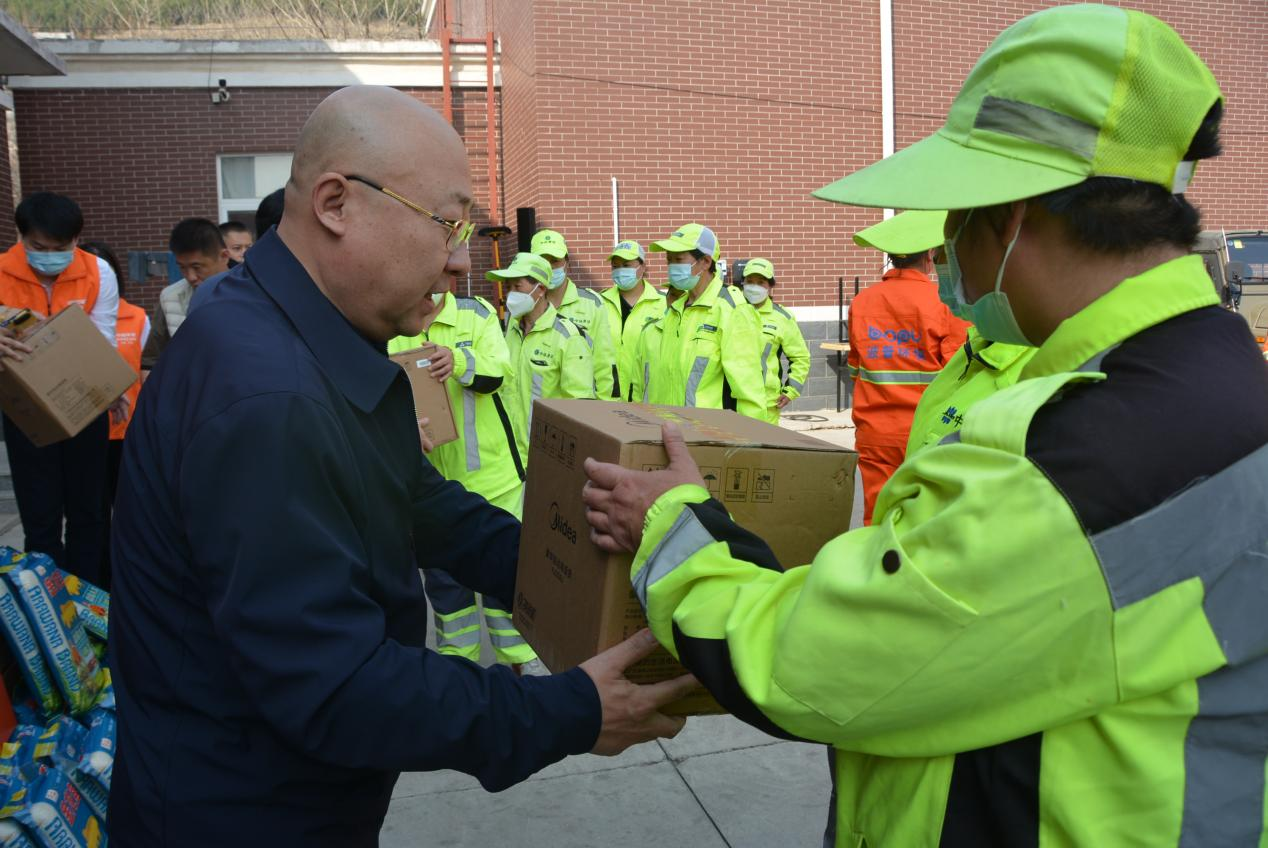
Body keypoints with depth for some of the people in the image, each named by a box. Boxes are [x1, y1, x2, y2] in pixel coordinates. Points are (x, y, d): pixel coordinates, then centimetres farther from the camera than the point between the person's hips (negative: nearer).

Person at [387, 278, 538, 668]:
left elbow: (497, 371, -15)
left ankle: (520, 658, 21)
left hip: (490, 468, -2)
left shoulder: (478, 312, -1)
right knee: (442, 575, 14)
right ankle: (457, 660, 30)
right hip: (428, 476, 2)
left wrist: (459, 361, -37)